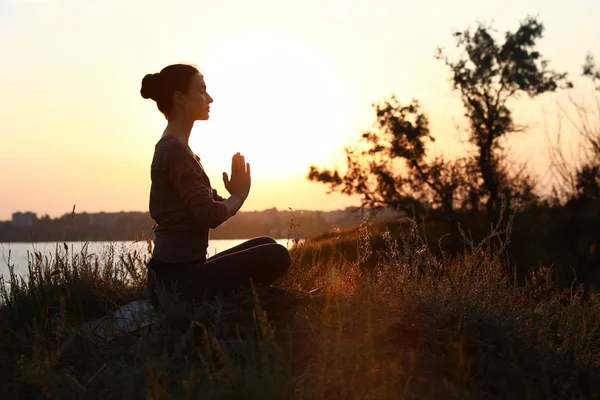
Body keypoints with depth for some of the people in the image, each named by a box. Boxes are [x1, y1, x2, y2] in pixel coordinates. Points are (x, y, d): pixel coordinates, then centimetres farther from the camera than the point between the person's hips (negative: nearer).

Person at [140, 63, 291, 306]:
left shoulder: (173, 148, 17)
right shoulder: (175, 149, -15)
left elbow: (203, 210, 20)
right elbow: (211, 215, -22)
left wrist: (234, 195, 3)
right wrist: (238, 196, -3)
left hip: (178, 273, 10)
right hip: (178, 279, -10)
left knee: (264, 245, 19)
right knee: (276, 256, -12)